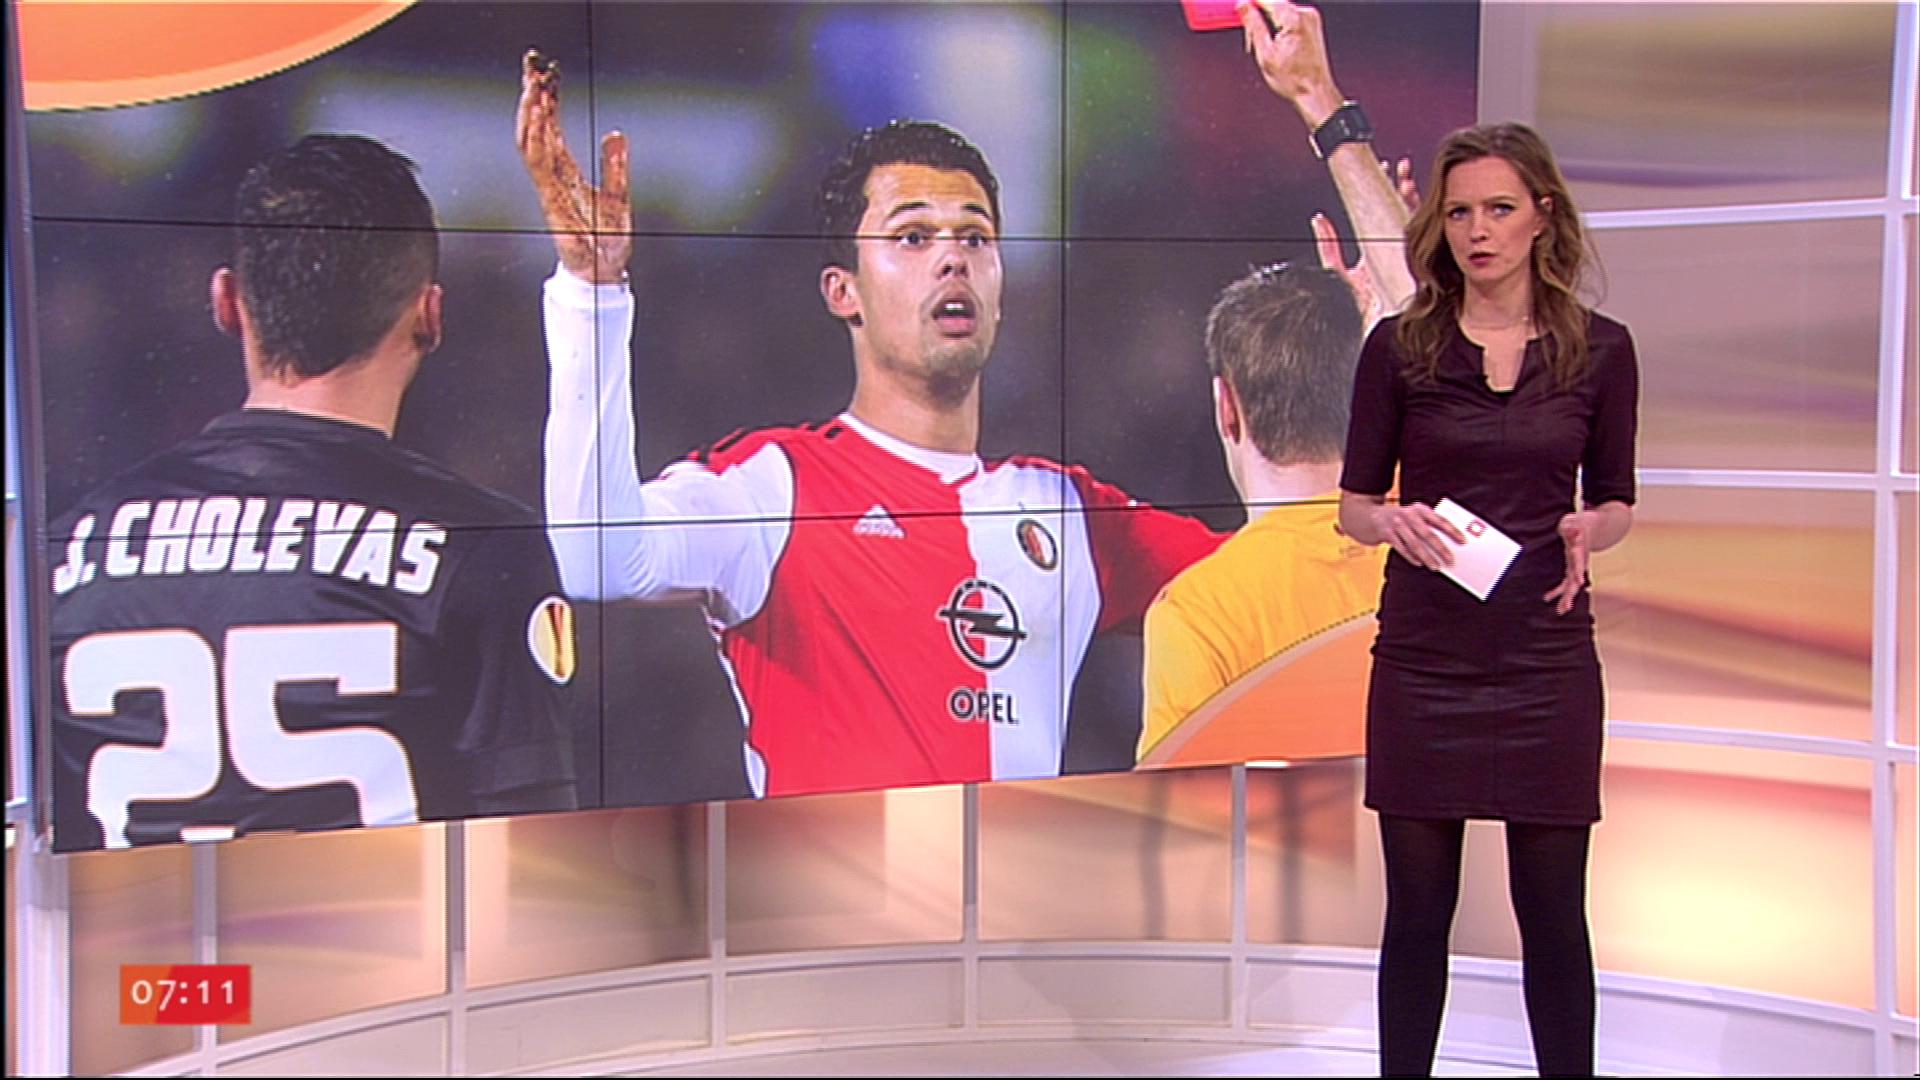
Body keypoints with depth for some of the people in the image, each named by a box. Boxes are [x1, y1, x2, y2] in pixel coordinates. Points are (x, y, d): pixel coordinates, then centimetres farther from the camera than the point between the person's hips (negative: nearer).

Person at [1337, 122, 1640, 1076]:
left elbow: (1615, 501, 10)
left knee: (1553, 907, 5)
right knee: (1417, 907, 6)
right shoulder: (1400, 346, 0)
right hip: (1422, 656, 0)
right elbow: (1354, 502, 4)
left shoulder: (1600, 351, 2)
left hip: (1547, 656, 0)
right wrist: (1397, 523, -19)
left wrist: (1586, 532, -13)